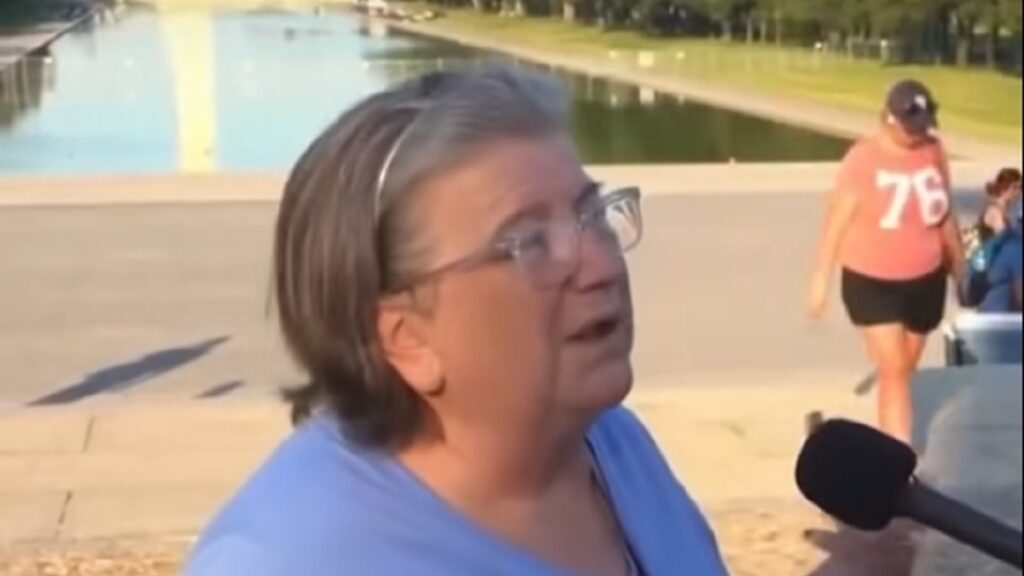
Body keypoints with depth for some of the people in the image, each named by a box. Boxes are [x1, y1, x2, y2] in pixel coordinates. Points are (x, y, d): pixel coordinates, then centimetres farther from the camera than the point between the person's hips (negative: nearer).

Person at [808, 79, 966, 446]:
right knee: (894, 371, -10)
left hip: (925, 280, 4)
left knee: (904, 372, 15)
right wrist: (822, 276, -10)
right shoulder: (864, 157, -15)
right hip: (871, 281, -4)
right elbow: (838, 216, -11)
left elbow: (945, 214, 10)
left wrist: (960, 267, 16)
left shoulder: (934, 153, -1)